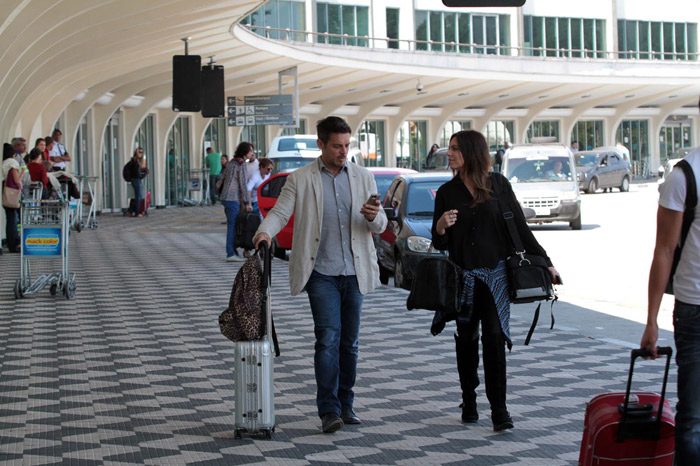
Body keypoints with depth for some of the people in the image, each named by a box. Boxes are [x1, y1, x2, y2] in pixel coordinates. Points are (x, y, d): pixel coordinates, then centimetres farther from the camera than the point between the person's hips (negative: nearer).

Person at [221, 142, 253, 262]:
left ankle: (233, 252, 13)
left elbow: (224, 178, 19)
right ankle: (230, 254, -9)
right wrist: (247, 203, -10)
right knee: (233, 226, -8)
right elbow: (243, 185, -14)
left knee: (232, 225, 11)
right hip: (233, 199, -9)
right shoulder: (241, 165, -12)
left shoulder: (230, 163, 15)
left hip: (226, 197, 9)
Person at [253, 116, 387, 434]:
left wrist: (374, 217, -15)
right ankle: (329, 411, -10)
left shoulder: (363, 177, 9)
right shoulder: (300, 180, 1)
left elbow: (380, 226, 8)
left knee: (349, 342, 9)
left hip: (354, 272, 3)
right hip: (321, 273, -3)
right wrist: (265, 232, -27)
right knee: (328, 339, -12)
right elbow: (280, 213, -6)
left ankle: (345, 405, 20)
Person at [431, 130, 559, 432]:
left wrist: (544, 261, 4)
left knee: (494, 337, -9)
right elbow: (439, 244, 6)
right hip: (462, 275, 2)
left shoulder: (498, 185, 1)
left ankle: (499, 410, -7)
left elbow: (519, 226, 6)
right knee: (466, 339, 7)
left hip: (495, 273, -2)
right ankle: (469, 403, 19)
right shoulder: (447, 192, 5)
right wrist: (441, 228, -17)